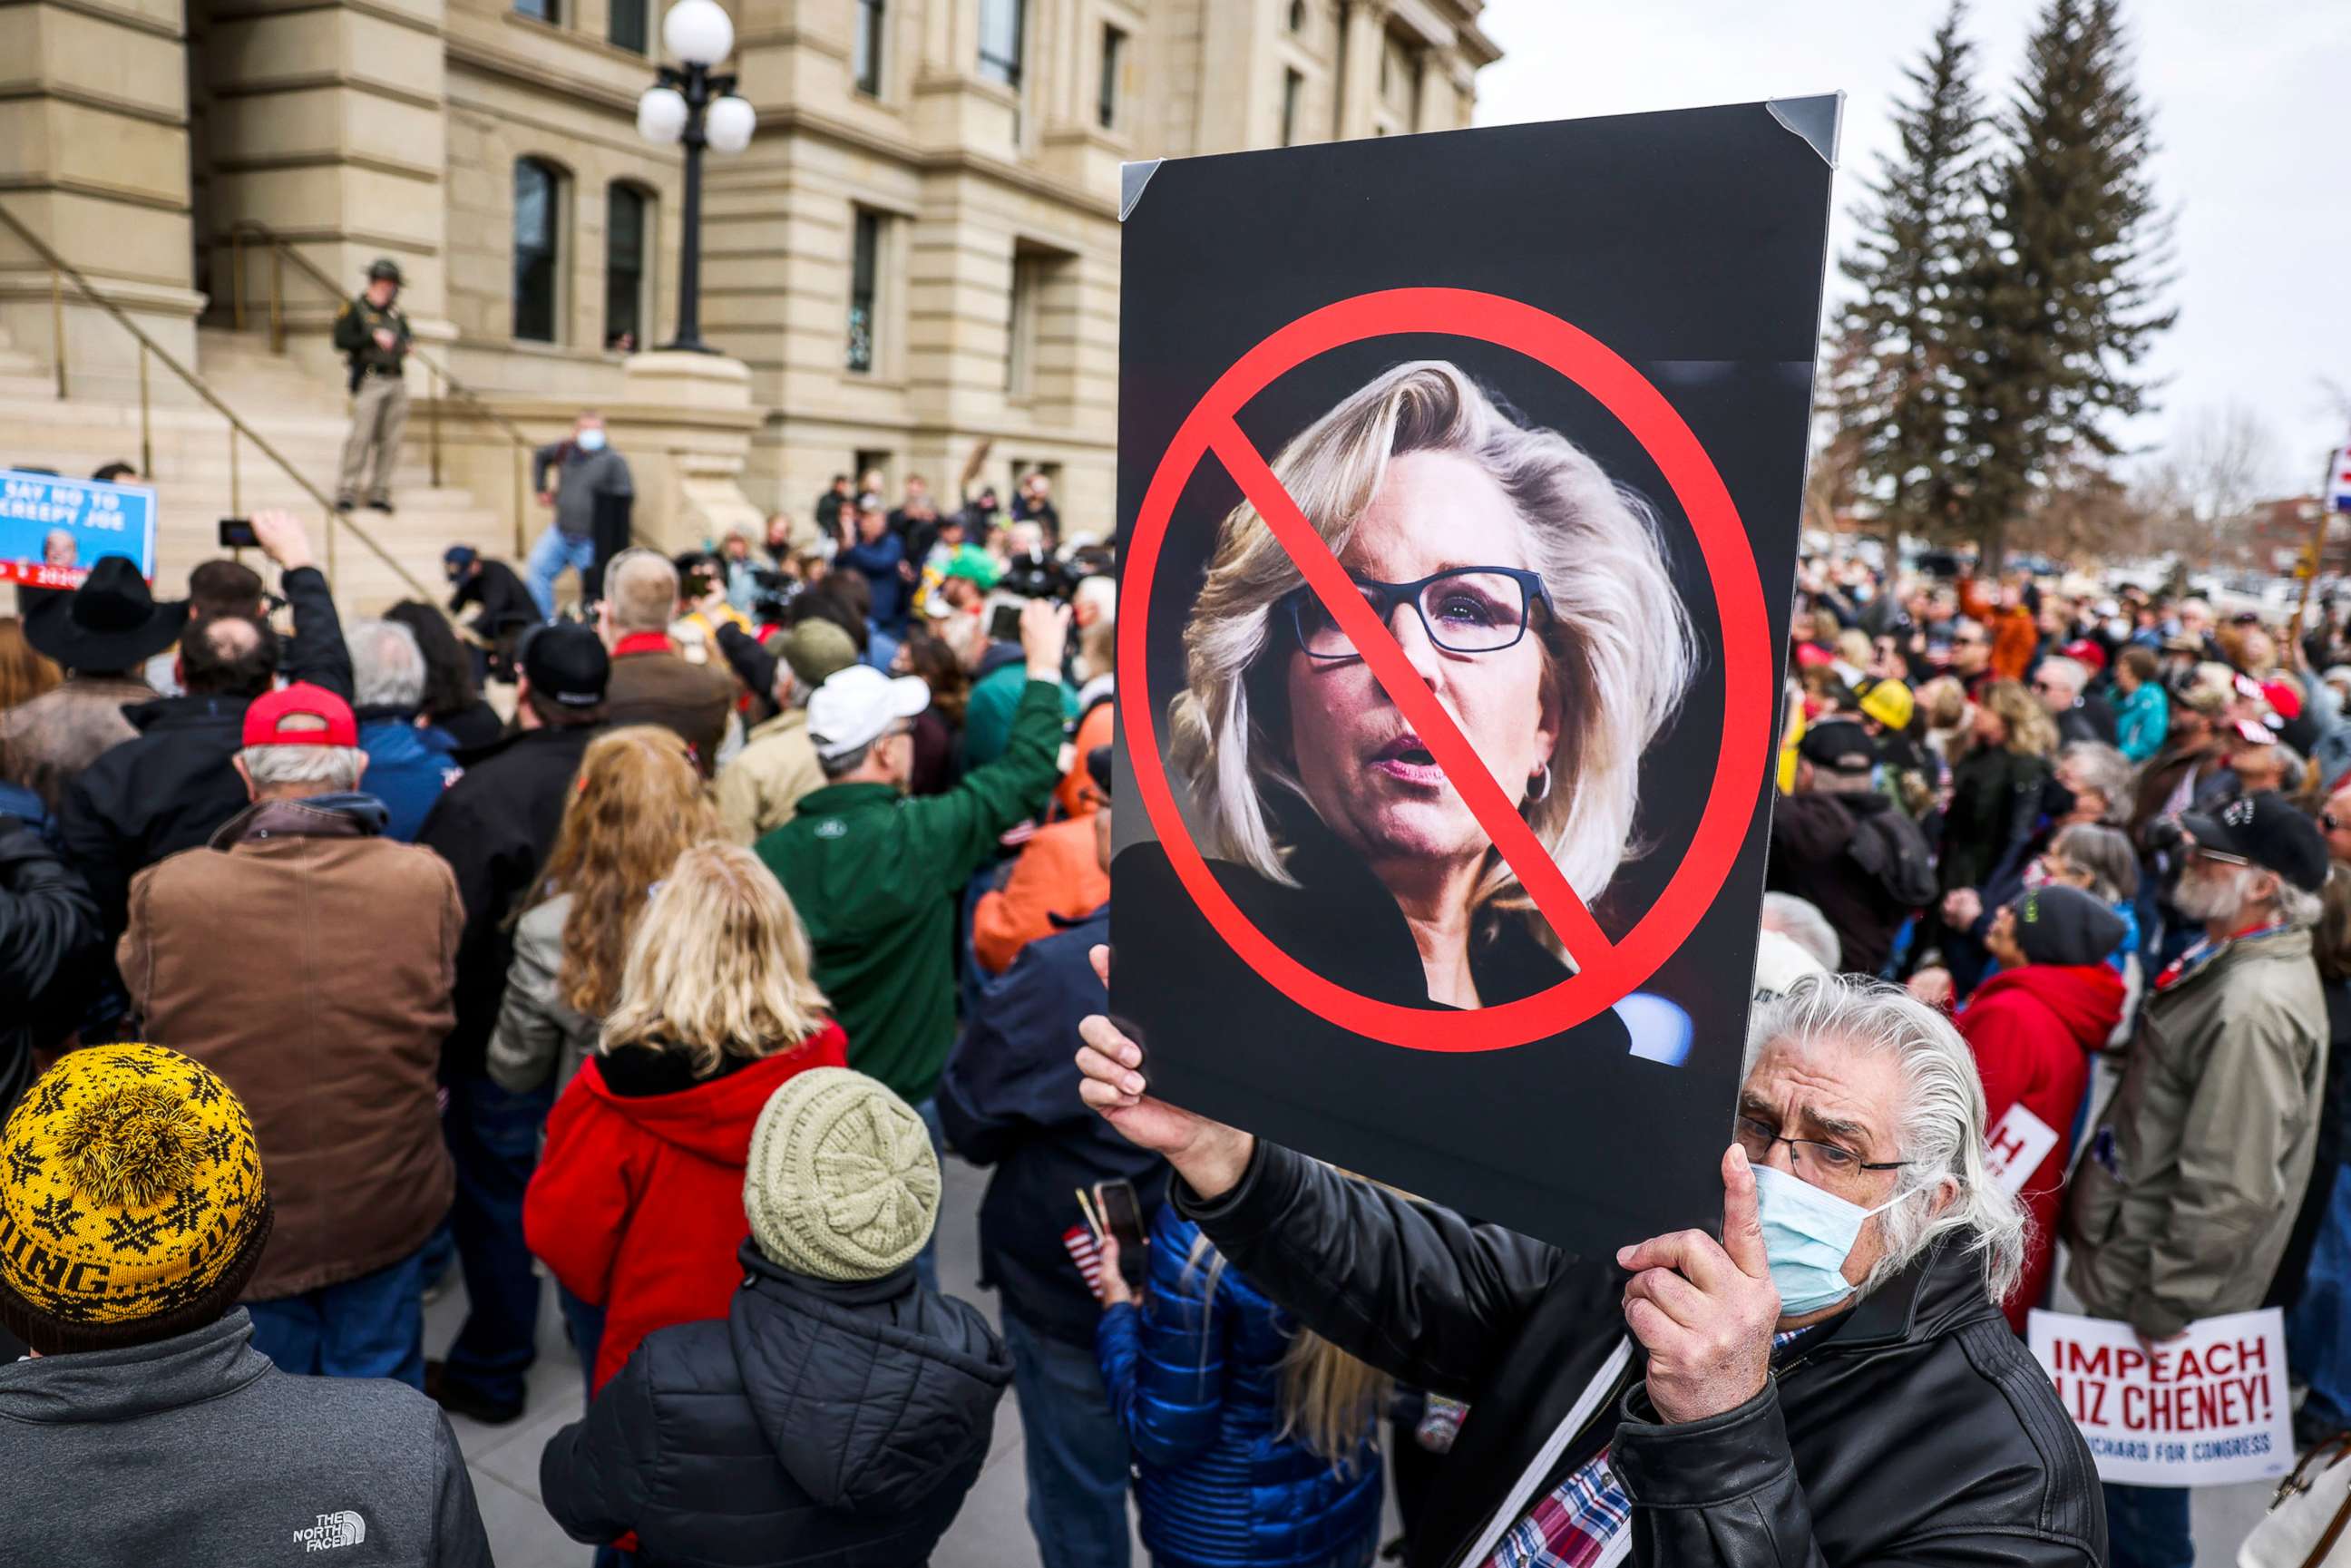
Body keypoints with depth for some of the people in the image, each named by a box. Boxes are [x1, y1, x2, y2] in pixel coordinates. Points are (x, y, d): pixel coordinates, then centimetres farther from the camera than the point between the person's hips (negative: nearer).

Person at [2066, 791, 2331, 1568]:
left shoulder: (2256, 1008, -27)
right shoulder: (2234, 962, 7)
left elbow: (2231, 1189, -27)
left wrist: (2166, 1304, -19)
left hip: (2151, 1279, -10)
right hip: (2133, 1249, 10)